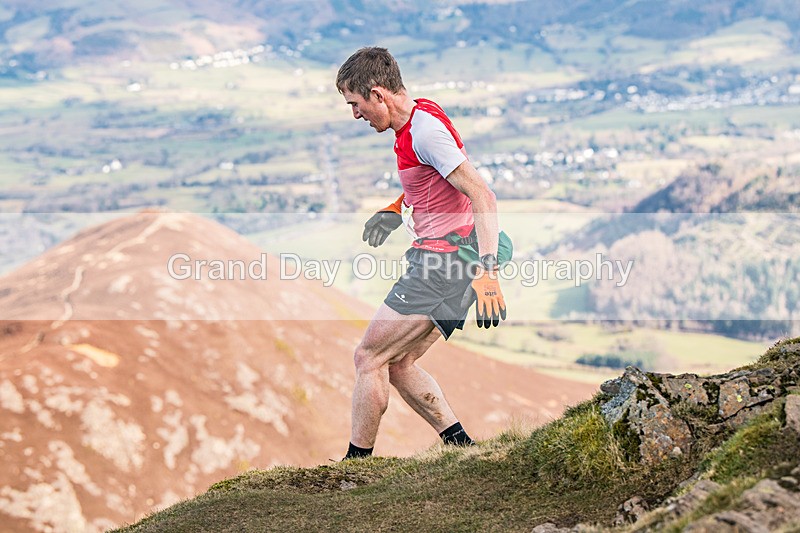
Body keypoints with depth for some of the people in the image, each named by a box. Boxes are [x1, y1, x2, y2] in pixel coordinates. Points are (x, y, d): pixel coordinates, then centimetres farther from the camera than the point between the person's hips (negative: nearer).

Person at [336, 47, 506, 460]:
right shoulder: (414, 123, 14)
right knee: (398, 364, 12)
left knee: (369, 356, -4)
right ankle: (462, 448, 9)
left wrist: (487, 271, -30)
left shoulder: (424, 129, -17)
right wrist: (395, 210, 20)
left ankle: (356, 464, 3)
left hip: (442, 262, -10)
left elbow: (484, 197, -23)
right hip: (441, 260, 10)